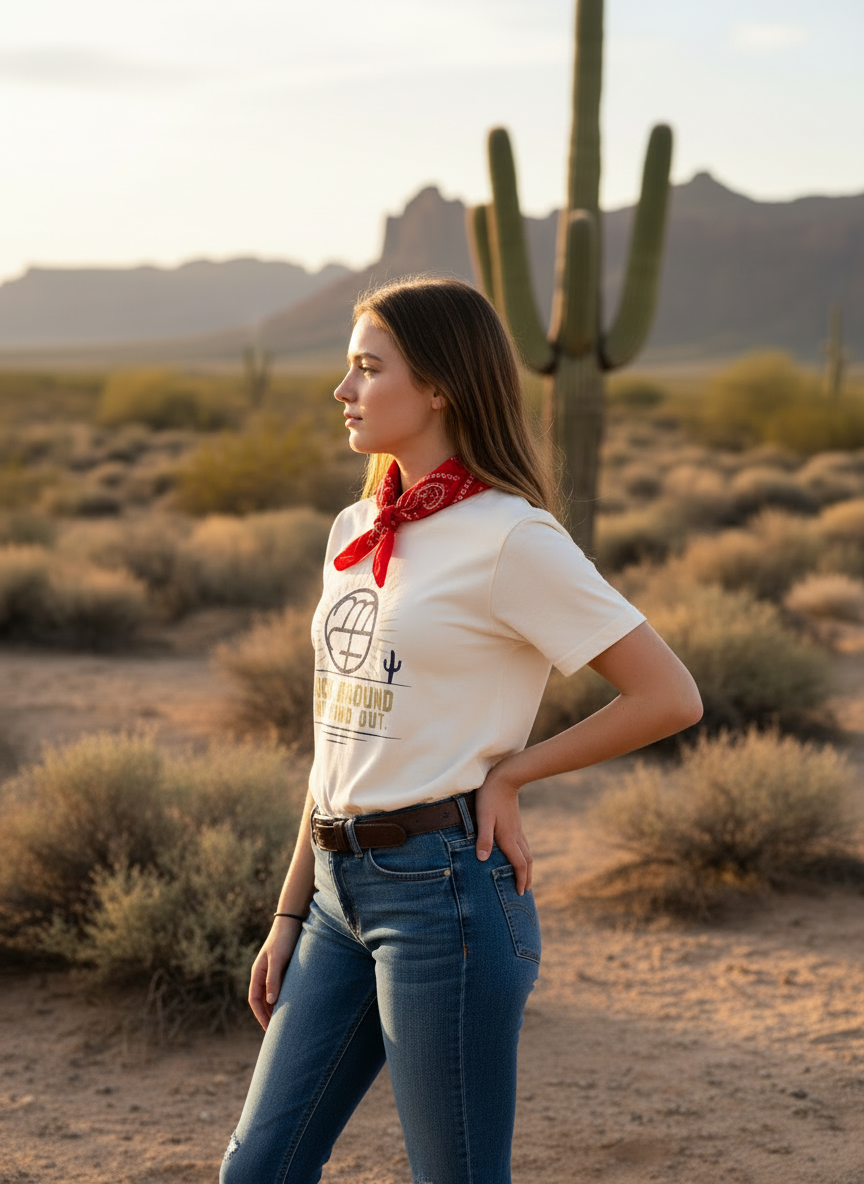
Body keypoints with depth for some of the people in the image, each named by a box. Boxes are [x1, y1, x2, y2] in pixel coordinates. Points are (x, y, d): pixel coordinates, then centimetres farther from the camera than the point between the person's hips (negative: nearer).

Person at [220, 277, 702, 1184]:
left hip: (442, 885, -7)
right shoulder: (355, 534, 13)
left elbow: (670, 697, -11)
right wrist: (290, 915, 15)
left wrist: (508, 772, -7)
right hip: (342, 888, 8)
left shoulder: (511, 539, -10)